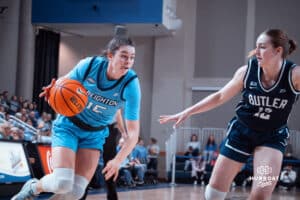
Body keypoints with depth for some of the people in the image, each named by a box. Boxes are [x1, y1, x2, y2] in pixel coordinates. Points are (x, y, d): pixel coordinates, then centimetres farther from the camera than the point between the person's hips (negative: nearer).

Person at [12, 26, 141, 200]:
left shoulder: (131, 85, -23)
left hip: (95, 134, 2)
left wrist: (118, 160, -38)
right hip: (69, 125, -2)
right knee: (62, 183, -21)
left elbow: (133, 132, -23)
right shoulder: (90, 65, -22)